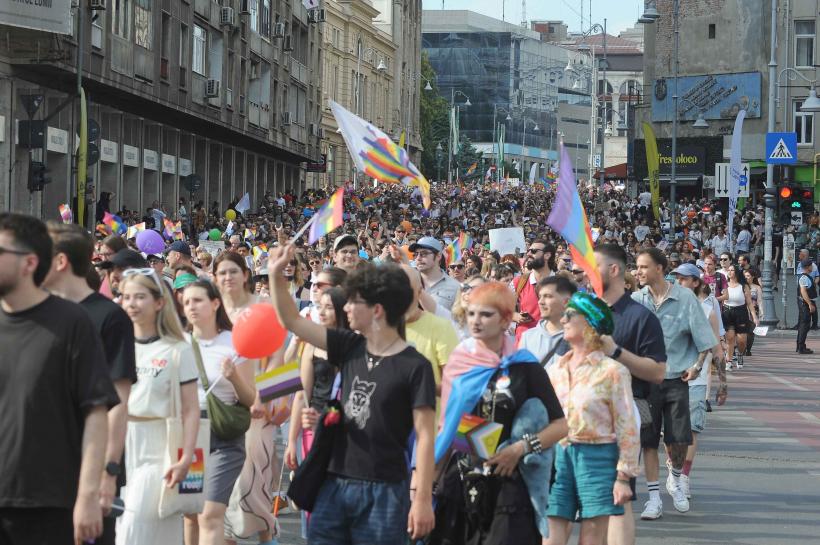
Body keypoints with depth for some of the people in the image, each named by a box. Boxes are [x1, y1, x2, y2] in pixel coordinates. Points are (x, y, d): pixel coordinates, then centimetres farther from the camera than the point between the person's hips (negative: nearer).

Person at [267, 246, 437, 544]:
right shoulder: (350, 347, 6)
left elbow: (424, 435, -11)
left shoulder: (414, 366, -10)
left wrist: (423, 499, -15)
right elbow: (292, 321, 13)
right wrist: (276, 274, 2)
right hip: (333, 483, 6)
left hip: (382, 490, -5)